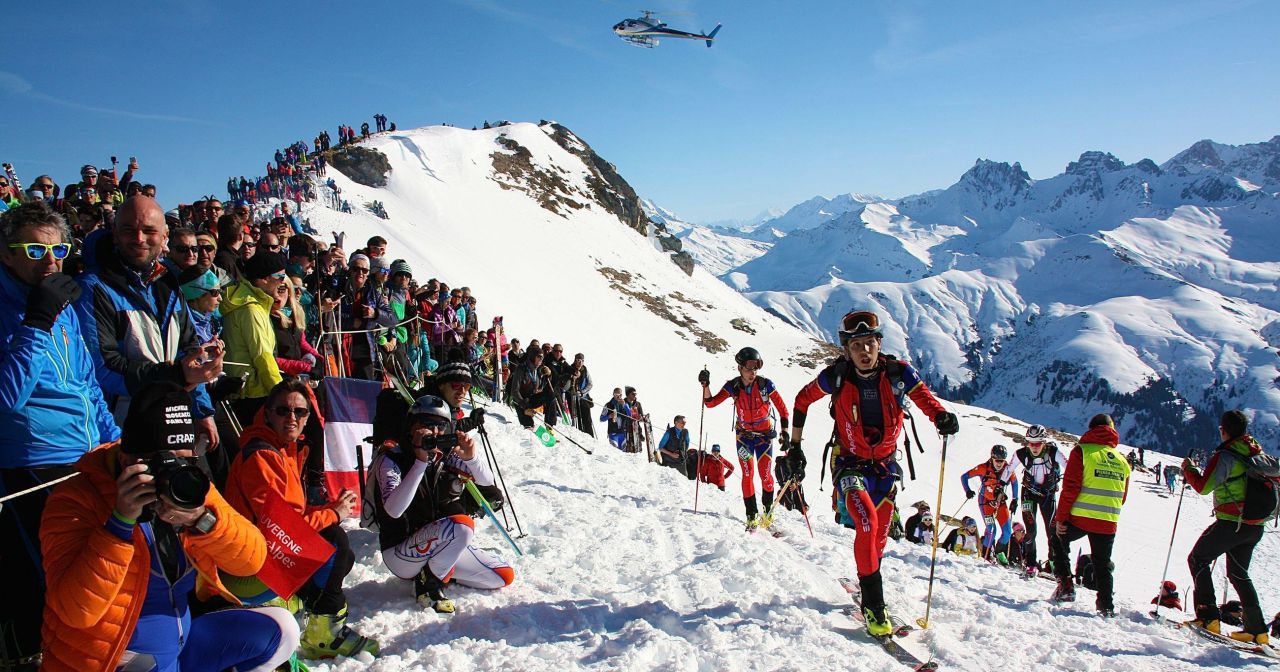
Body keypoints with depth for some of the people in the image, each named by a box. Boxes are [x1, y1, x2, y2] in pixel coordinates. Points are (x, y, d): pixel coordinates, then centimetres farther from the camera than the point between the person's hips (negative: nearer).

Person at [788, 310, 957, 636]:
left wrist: (944, 417, -33)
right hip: (850, 464, -3)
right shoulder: (836, 376, -16)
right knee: (867, 522, -25)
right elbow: (802, 400, 0)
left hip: (885, 465, 3)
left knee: (879, 536, 13)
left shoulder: (899, 373, -15)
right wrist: (795, 446, 3)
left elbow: (927, 401, -8)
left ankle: (868, 584, 41)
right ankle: (873, 605, -13)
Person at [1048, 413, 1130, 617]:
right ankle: (1106, 605, 19)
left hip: (1080, 517, -4)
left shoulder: (1082, 451, -6)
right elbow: (1123, 496, 15)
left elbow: (1070, 487, -11)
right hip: (1108, 523, 4)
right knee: (1103, 563, 18)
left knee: (1057, 541, 20)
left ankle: (1065, 585, 10)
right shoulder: (1121, 460, 11)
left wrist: (1060, 517, -7)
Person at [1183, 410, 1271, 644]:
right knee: (1239, 573, 20)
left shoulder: (1225, 455, -14)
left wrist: (1188, 469, 0)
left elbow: (1203, 487, -16)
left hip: (1231, 523, -7)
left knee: (1198, 559, 6)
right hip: (1256, 526, 7)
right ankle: (1257, 629, 18)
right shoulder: (1258, 453, 8)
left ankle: (1209, 616, -5)